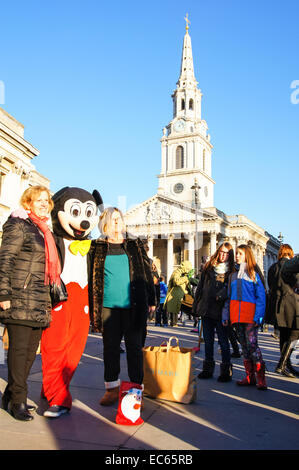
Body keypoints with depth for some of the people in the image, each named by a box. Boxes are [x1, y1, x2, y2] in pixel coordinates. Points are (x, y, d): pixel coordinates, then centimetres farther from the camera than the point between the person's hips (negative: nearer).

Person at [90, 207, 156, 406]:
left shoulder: (135, 246, 9)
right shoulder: (98, 247, 8)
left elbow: (147, 273, 10)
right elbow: (93, 277, 8)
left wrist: (151, 300, 7)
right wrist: (93, 305, 2)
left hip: (132, 306, 0)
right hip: (108, 305, 1)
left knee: (134, 346, 4)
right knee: (110, 347, 7)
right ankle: (112, 388, 19)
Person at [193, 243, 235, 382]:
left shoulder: (232, 271, 1)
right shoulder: (208, 268, 10)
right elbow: (200, 287, 12)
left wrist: (223, 294, -20)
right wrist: (196, 306, 10)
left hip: (221, 312, -3)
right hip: (206, 310, 4)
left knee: (223, 341, 1)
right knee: (208, 341, 12)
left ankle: (226, 371, 11)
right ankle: (208, 369, 23)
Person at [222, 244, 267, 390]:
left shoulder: (253, 273, 3)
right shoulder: (233, 274, 18)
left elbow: (261, 295, -2)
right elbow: (229, 296, 17)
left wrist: (259, 315, -13)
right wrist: (225, 315, 9)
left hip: (250, 313, -5)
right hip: (236, 314, 5)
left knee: (252, 344, -11)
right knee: (244, 345, 8)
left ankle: (261, 378, -5)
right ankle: (249, 377, 14)